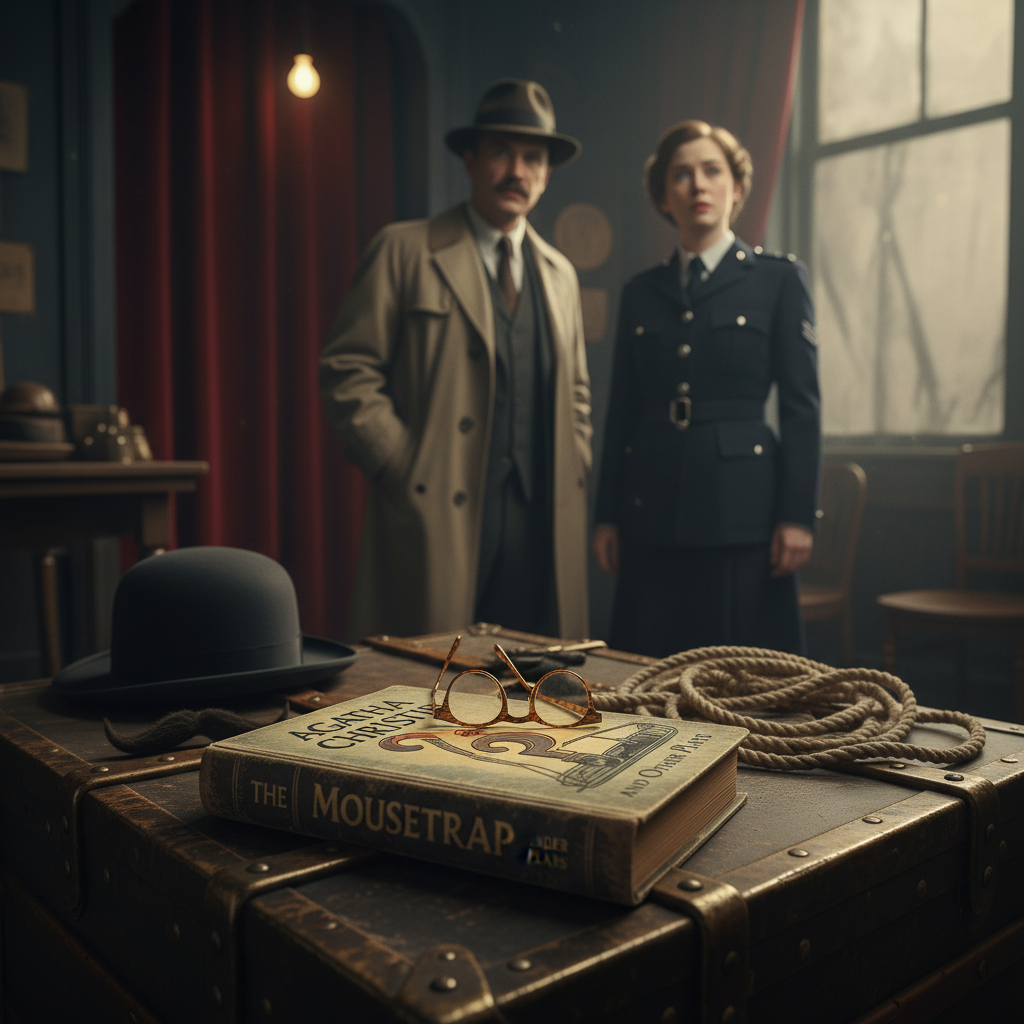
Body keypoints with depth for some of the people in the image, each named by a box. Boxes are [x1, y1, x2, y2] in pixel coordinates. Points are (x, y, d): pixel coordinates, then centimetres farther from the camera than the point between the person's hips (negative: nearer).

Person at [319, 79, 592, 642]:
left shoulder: (559, 273, 18)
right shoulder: (404, 251, 0)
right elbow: (347, 369, -4)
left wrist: (573, 472, 11)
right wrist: (404, 469, -11)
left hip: (544, 527, 5)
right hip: (437, 521, -4)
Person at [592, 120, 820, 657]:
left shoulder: (779, 279, 4)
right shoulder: (641, 292, 13)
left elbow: (801, 406, -1)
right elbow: (622, 410, 12)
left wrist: (797, 515, -8)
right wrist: (607, 516, 8)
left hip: (741, 507, -3)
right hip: (652, 513, 3)